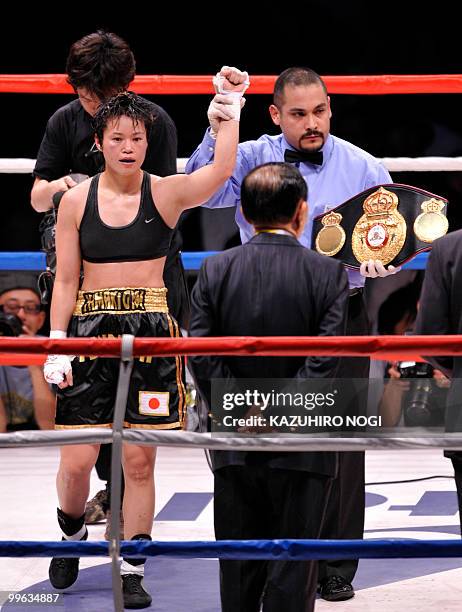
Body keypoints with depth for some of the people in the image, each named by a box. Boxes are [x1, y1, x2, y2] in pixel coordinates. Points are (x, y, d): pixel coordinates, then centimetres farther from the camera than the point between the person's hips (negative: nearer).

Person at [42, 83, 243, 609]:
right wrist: (57, 345, -3)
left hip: (150, 330, 0)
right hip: (90, 329, 0)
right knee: (76, 461, -2)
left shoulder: (165, 194, 1)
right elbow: (65, 280, 5)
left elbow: (221, 170, -18)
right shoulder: (76, 200, 4)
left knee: (139, 461, 2)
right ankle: (72, 535, 29)